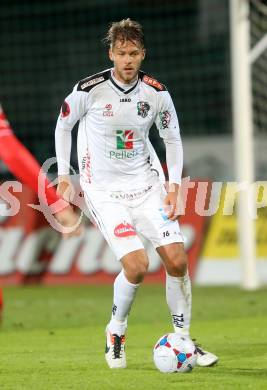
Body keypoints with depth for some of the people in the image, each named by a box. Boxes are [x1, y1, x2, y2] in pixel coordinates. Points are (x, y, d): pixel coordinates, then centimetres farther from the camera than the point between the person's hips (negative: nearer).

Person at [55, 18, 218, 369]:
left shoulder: (156, 92, -5)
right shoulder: (89, 89, -14)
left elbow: (172, 138, 10)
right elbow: (63, 125, 5)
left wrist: (174, 186, 1)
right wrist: (63, 175, 6)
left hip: (146, 183, 4)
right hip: (103, 190, -3)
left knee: (177, 260, -7)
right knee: (137, 265, -19)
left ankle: (183, 339, 11)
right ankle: (116, 332, 8)